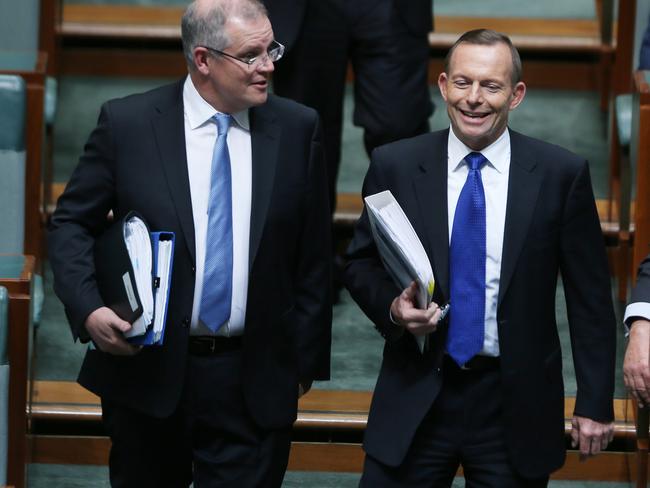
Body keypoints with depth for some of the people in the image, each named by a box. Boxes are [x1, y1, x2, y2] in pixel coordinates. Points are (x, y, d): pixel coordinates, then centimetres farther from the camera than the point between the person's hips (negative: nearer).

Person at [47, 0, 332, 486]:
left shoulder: (297, 128, 0)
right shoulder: (127, 123, -4)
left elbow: (312, 256, 5)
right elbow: (72, 224, 2)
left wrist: (307, 359, 6)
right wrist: (88, 308, -14)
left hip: (255, 381, 0)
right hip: (147, 370, 0)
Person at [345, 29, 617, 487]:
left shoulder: (561, 174, -4)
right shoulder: (394, 165, -1)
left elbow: (589, 299, 0)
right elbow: (361, 264, 10)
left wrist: (595, 402, -2)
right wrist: (393, 306, -11)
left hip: (514, 403, -1)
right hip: (415, 397, 1)